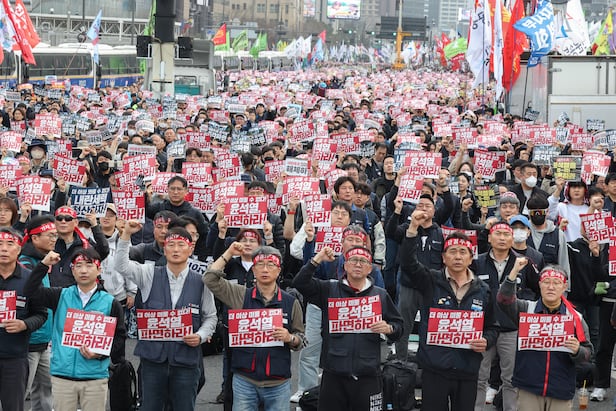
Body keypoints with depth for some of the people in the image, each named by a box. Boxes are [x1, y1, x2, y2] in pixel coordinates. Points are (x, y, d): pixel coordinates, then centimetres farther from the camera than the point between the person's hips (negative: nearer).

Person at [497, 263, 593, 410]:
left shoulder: (576, 318, 4)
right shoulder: (526, 309, 4)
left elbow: (588, 353, 4)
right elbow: (504, 300, -14)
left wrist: (577, 351, -19)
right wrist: (514, 272, -24)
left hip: (561, 392, 1)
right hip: (529, 389, 0)